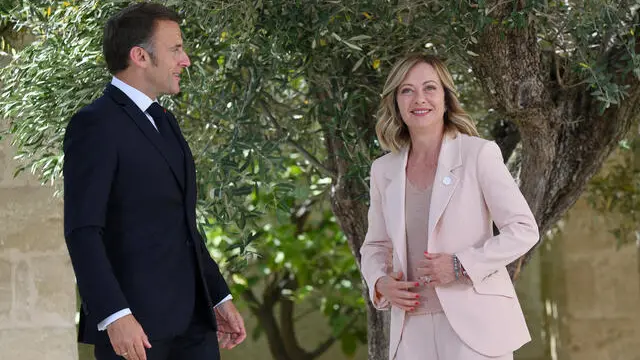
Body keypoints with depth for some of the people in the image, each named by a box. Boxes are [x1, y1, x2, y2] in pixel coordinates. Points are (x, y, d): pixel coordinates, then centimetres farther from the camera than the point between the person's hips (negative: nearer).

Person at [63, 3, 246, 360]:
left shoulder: (165, 122, 19)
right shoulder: (95, 124, -9)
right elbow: (82, 230, -17)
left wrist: (220, 297, 19)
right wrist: (114, 315, -25)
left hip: (192, 318, 8)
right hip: (134, 323, -8)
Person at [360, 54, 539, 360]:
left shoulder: (478, 154, -2)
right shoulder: (384, 170, 11)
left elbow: (524, 230, -5)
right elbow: (375, 245, 22)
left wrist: (462, 265, -15)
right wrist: (379, 283, 0)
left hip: (473, 322, -4)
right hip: (412, 328, 4)